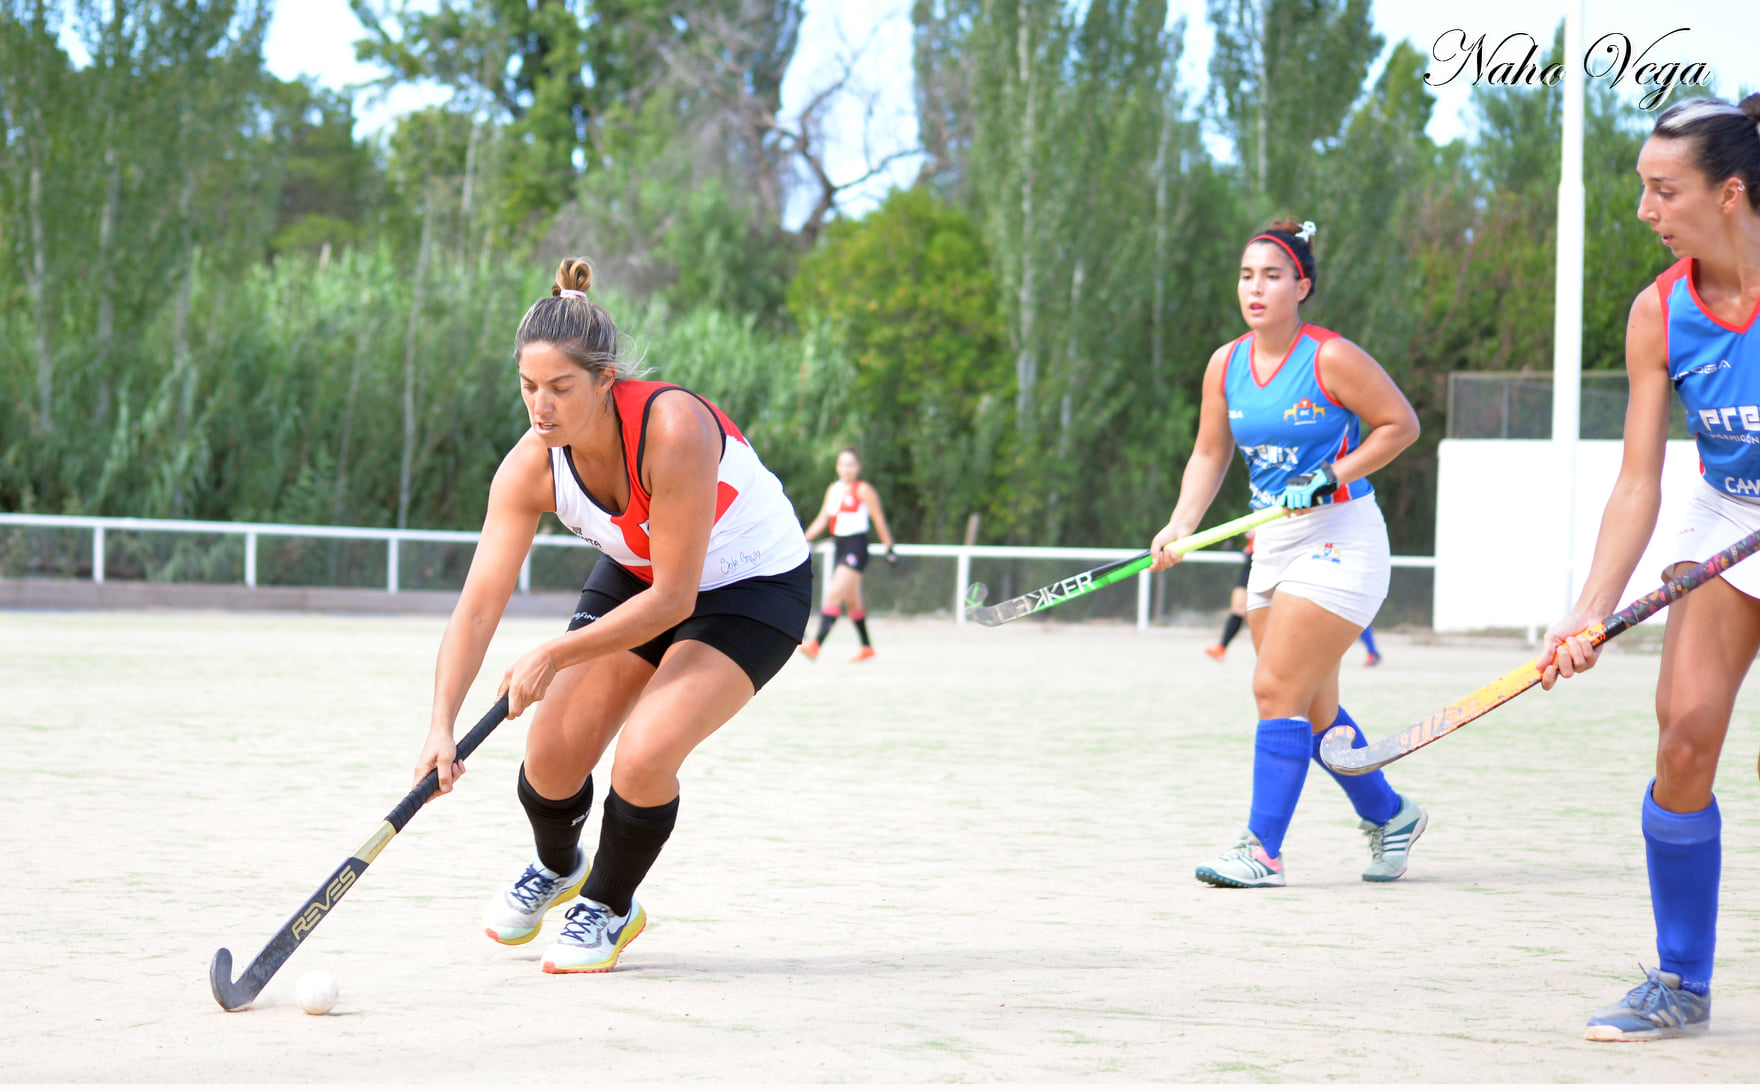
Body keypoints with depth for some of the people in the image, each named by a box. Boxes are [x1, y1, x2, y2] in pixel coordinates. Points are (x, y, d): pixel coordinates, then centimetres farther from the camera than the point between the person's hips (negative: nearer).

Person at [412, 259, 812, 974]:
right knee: (550, 757, -2)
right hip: (635, 576, 5)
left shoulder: (674, 430, -37)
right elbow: (479, 603, -22)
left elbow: (672, 598, -31)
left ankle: (610, 907, 8)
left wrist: (552, 657, -29)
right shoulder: (530, 468, -21)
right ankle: (556, 868, 35)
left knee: (645, 755, -23)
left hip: (755, 587, -5)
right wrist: (442, 724, -34)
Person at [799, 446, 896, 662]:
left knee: (835, 594, -18)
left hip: (856, 548, -8)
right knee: (852, 602, 15)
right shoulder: (833, 489, 13)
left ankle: (816, 644, -28)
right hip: (839, 547, 8)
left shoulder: (863, 490, -7)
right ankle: (867, 648, 27)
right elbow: (822, 520, 16)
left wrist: (889, 549, -3)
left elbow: (879, 520, -4)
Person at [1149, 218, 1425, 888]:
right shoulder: (1226, 365, 5)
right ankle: (1389, 815, 33)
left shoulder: (1332, 359, -13)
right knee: (1313, 707, 13)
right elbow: (1210, 455, 10)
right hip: (1273, 547, 7)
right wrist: (1181, 524, -4)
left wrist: (1333, 475, -17)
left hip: (1340, 541, -7)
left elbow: (1401, 423, -7)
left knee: (1277, 689, -15)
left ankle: (1263, 850, -12)